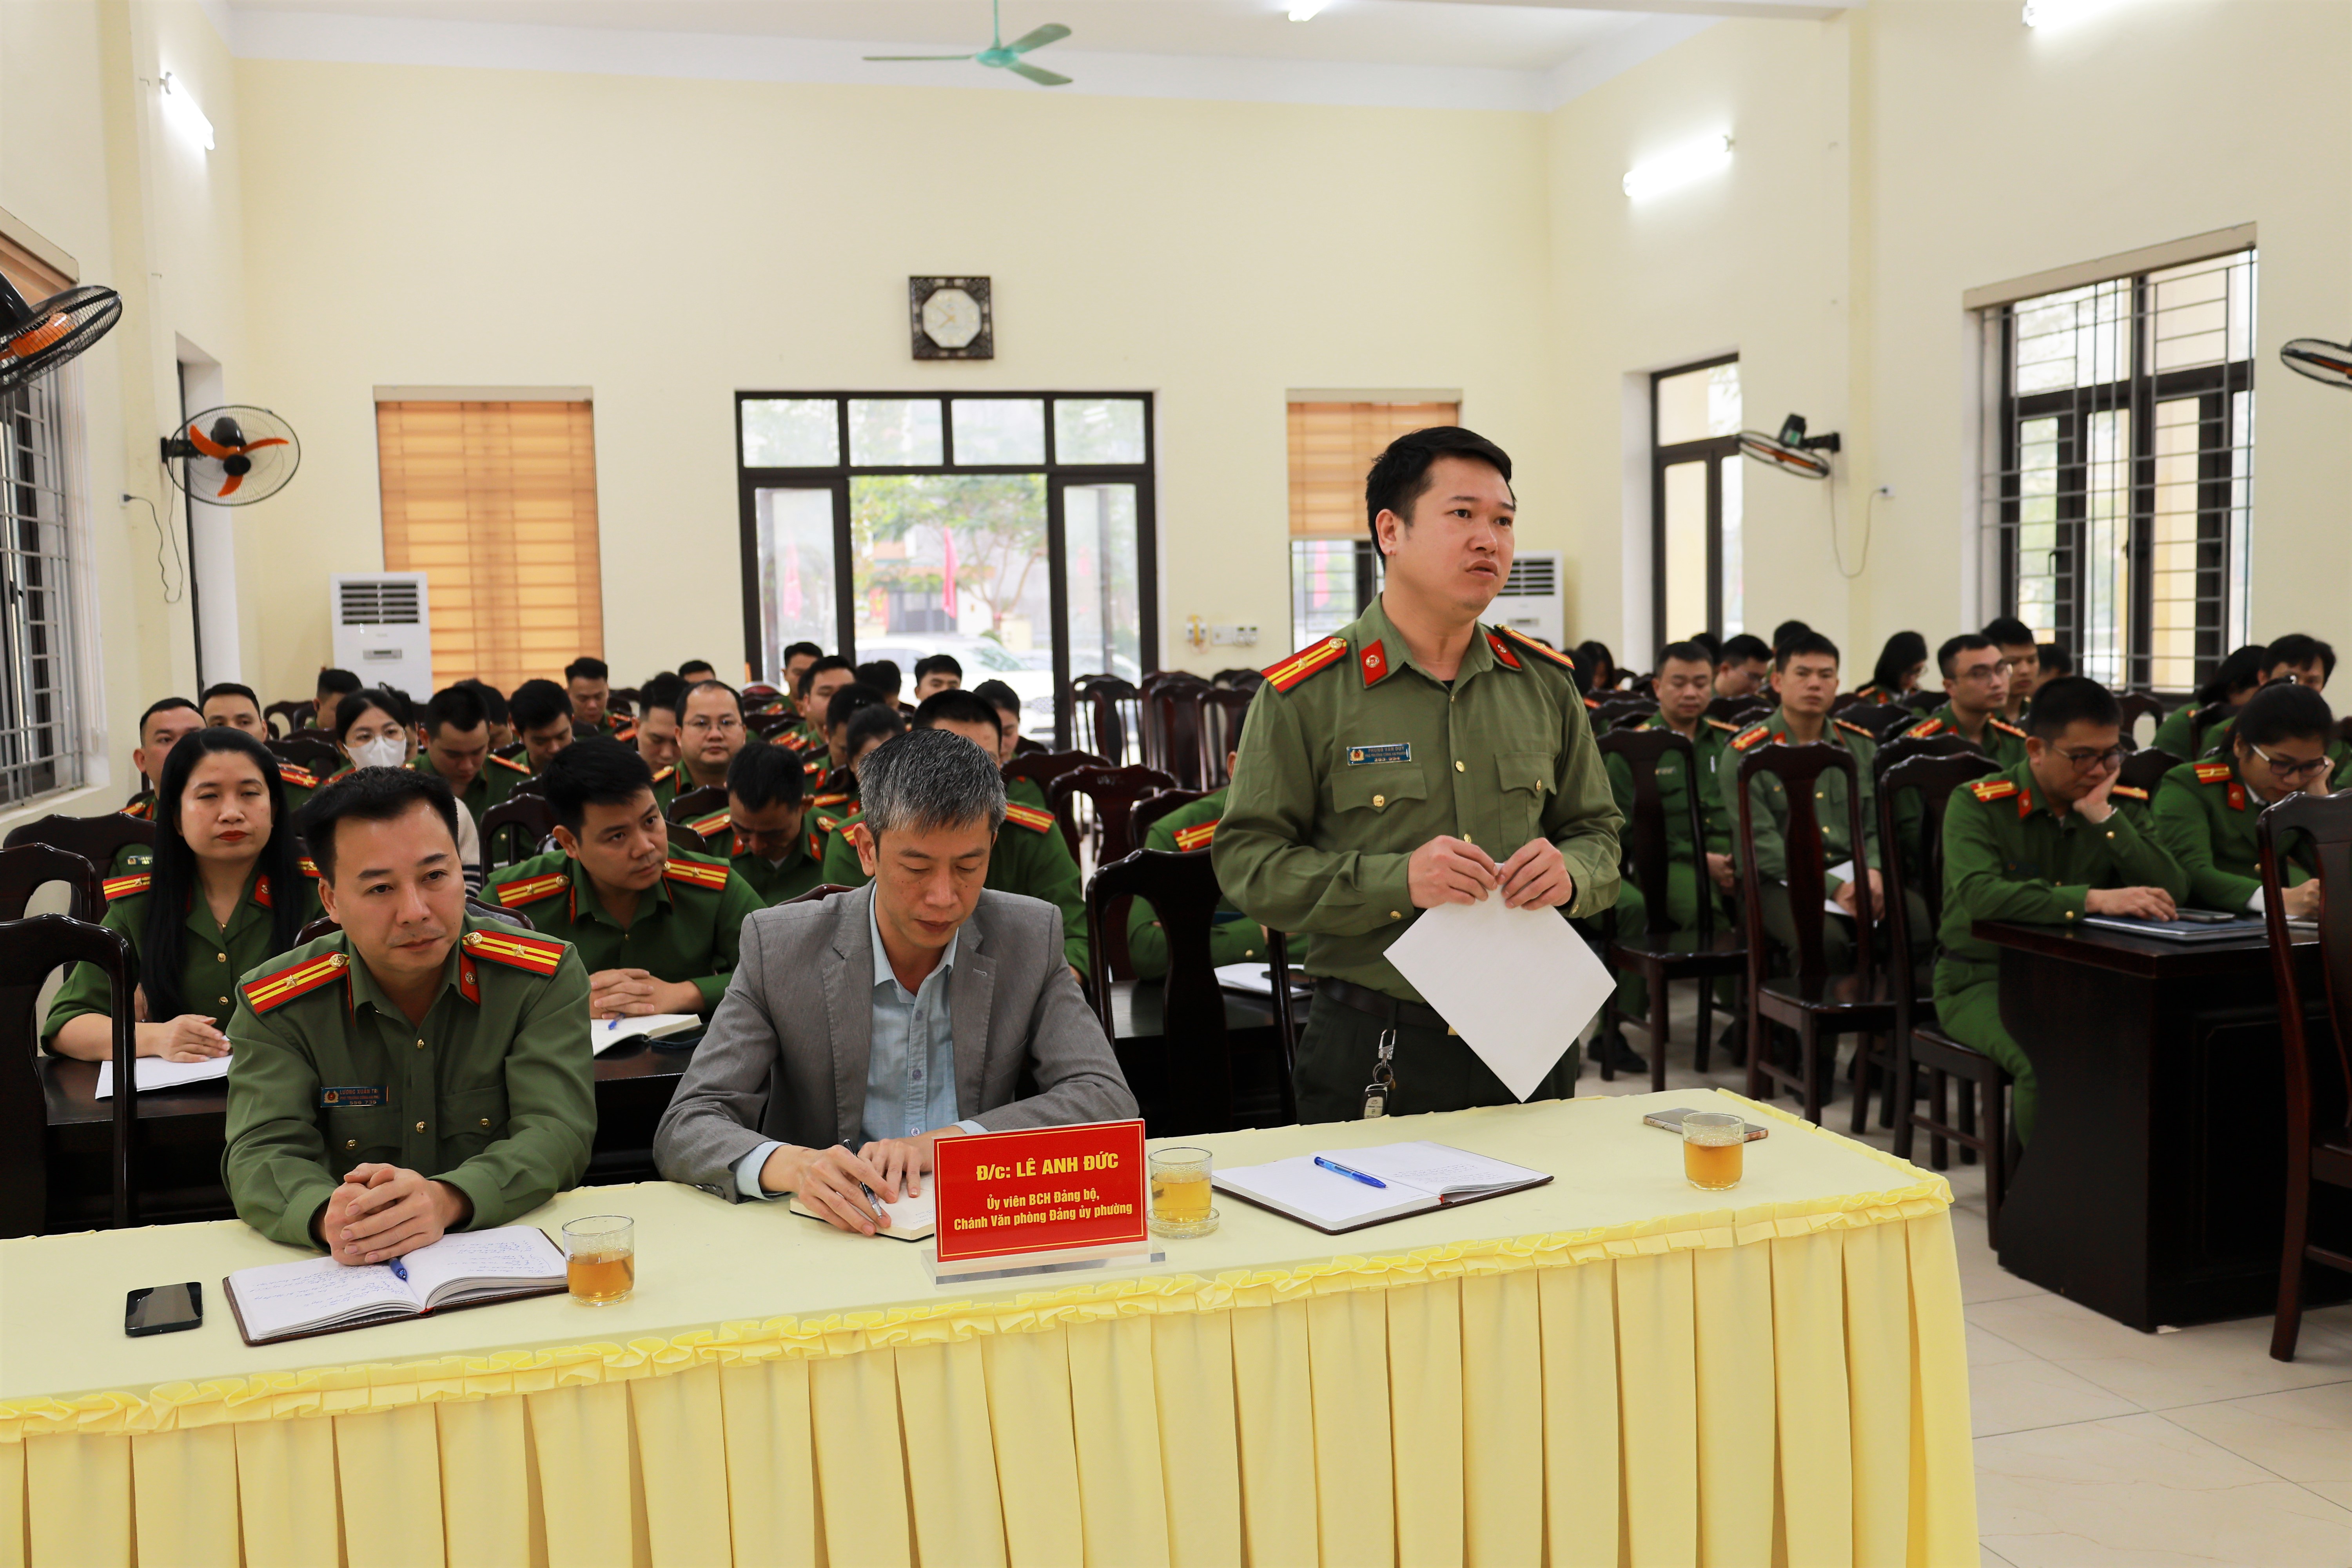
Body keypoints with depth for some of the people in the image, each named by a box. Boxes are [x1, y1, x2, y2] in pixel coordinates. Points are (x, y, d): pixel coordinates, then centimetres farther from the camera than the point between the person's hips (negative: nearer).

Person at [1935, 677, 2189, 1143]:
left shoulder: (2115, 806, 7)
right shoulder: (1978, 804, -9)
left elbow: (2173, 892, -6)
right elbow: (1978, 896, -28)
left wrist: (2104, 817, -14)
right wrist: (2094, 899, -36)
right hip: (1984, 978, -4)